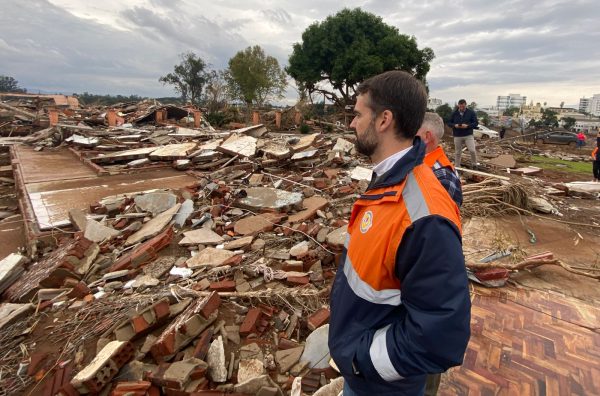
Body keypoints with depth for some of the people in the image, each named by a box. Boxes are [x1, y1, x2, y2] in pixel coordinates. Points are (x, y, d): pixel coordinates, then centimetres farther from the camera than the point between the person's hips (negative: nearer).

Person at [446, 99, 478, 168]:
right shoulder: (454, 113, 4)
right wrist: (454, 125, -14)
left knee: (472, 150, -11)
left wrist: (467, 126, -19)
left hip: (468, 135, -1)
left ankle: (474, 165, 10)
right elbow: (449, 123, 7)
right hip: (457, 136, 1)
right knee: (457, 153, 8)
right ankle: (456, 167, 19)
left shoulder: (471, 112, 1)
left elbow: (476, 123, 0)